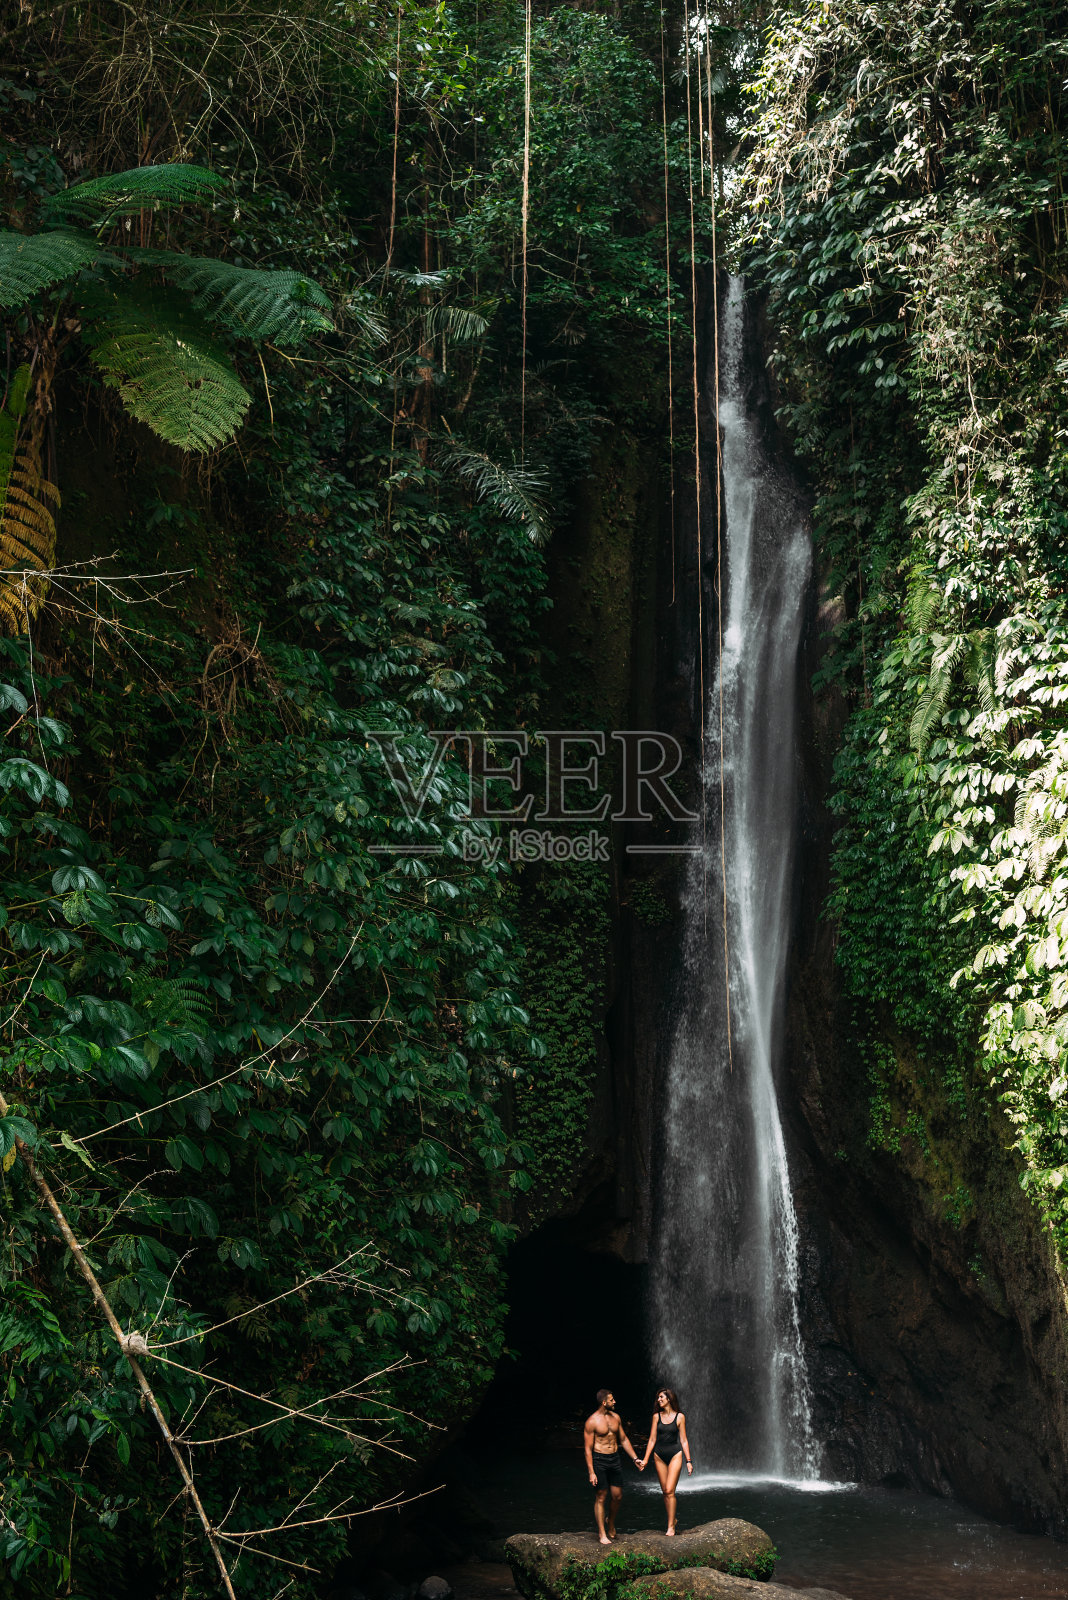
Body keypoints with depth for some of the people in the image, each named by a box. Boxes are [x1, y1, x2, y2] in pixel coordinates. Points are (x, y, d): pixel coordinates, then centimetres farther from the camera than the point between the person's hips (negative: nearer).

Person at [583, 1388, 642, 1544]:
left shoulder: (615, 1417, 8)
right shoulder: (592, 1422, -11)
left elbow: (623, 1440, 17)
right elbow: (588, 1448, -10)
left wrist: (635, 1458, 11)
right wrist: (591, 1472, -14)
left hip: (614, 1460, 6)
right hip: (599, 1460, -6)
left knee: (617, 1496, 7)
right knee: (601, 1497, -1)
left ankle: (611, 1524, 33)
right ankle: (602, 1533, 10)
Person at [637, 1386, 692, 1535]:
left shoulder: (679, 1417, -2)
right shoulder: (656, 1416, 4)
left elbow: (684, 1440, 1)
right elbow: (652, 1439, 6)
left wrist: (688, 1461, -1)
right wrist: (645, 1459, 3)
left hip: (675, 1455, -3)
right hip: (659, 1455, 3)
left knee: (669, 1491, -11)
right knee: (665, 1492, 5)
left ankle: (671, 1527, -5)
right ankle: (673, 1518, 21)